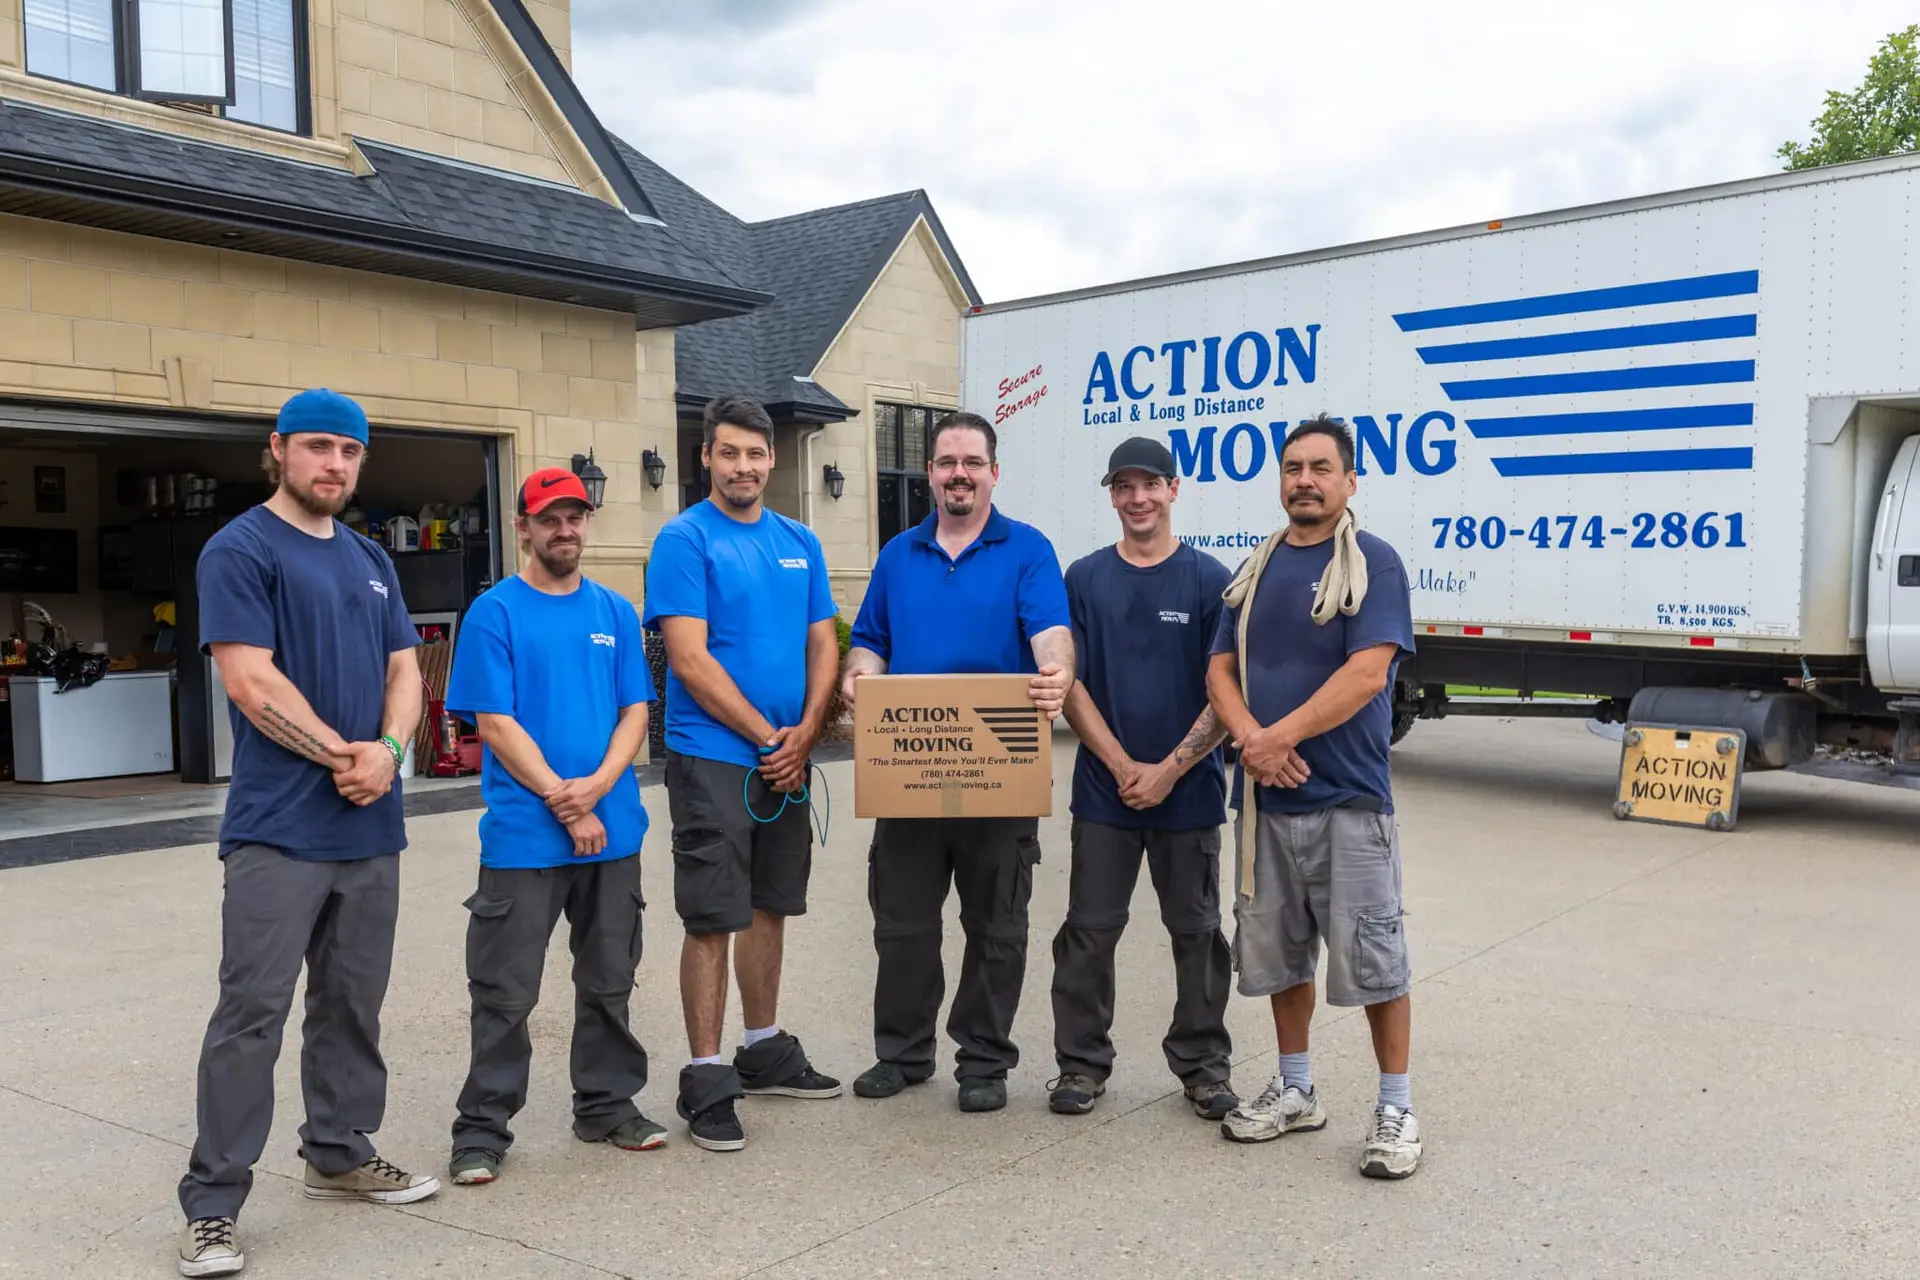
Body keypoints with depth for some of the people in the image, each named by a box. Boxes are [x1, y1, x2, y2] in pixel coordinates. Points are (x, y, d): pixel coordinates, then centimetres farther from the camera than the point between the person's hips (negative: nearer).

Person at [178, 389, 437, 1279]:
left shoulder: (370, 561, 15)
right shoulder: (240, 551, -6)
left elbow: (403, 670, 12)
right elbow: (250, 680, -14)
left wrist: (387, 752, -7)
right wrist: (342, 754, -11)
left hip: (370, 826, 7)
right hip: (278, 829, -7)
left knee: (353, 1003, 14)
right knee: (251, 1012, -5)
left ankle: (340, 1154, 28)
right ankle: (212, 1205, 4)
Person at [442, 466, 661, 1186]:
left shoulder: (615, 612, 10)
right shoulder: (495, 612, -3)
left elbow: (635, 711, 6)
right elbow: (494, 724, -8)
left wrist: (597, 785, -11)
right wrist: (562, 801, -13)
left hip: (613, 830, 4)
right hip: (523, 835, -4)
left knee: (609, 981, 14)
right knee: (505, 991, 2)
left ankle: (608, 1105, 29)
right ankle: (483, 1128, 14)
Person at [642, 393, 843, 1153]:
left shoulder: (799, 543, 11)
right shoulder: (685, 539, -7)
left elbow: (822, 645, 9)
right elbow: (690, 660, -15)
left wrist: (804, 734, -6)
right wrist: (765, 736, -13)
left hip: (787, 758, 6)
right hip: (712, 757, -6)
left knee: (769, 908, 15)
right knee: (713, 919, -2)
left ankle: (765, 1052, 29)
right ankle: (705, 1078, 7)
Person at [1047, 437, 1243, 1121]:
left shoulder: (1209, 579, -1)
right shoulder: (1085, 578, 4)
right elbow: (1070, 684, 0)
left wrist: (1169, 769, -12)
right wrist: (1123, 766, -9)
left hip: (1188, 790, -1)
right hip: (1104, 788, 1)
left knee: (1196, 930, 10)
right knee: (1090, 929, 6)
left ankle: (1203, 1063, 24)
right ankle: (1082, 1062, 20)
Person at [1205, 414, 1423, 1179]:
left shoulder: (1373, 564, -6)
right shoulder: (1256, 571, 12)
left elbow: (1367, 673, -17)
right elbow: (1221, 670, 6)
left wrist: (1277, 737, -18)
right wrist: (1252, 739, -13)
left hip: (1347, 798, -6)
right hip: (1266, 798, 6)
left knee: (1371, 957, 0)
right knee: (1279, 952, 15)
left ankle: (1395, 1109, 15)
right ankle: (1296, 1091, 30)